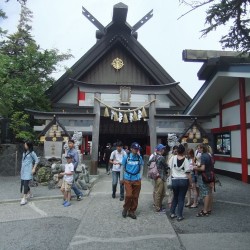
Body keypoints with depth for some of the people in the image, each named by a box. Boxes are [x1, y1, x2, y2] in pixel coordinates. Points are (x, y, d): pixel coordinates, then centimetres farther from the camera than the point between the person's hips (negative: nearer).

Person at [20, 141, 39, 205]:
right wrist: (21, 169, 15)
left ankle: (24, 198, -11)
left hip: (28, 170, -7)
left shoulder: (32, 153, -7)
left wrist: (34, 169, -11)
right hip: (23, 170, 7)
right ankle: (29, 194, 32)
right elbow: (23, 160, 19)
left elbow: (37, 161, -7)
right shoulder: (24, 152, 13)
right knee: (22, 182, 12)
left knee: (25, 183, -12)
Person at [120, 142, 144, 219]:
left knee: (135, 197, 5)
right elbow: (122, 168, 5)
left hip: (137, 180, 2)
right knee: (129, 195, -11)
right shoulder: (126, 157, -2)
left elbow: (141, 168, 13)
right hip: (128, 179, -2)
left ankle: (132, 211, 20)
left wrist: (140, 177, 5)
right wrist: (121, 178, 5)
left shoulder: (140, 158, 4)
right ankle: (125, 209, 14)